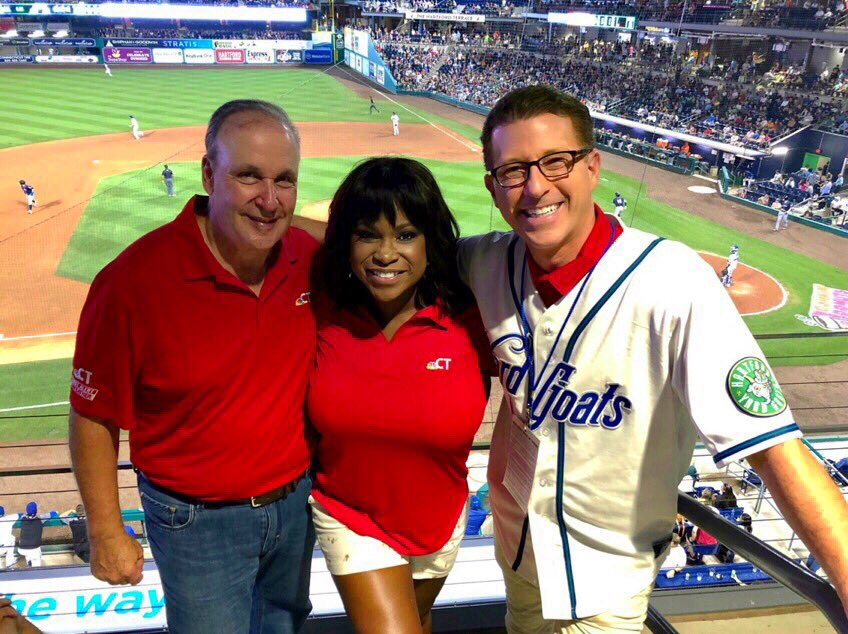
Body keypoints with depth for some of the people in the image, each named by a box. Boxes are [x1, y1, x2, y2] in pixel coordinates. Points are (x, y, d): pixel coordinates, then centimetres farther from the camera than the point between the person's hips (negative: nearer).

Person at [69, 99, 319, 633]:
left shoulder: (312, 259, -11)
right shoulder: (133, 280, -25)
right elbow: (94, 418, -13)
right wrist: (107, 533, -6)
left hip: (297, 503, 5)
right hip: (199, 523, -4)